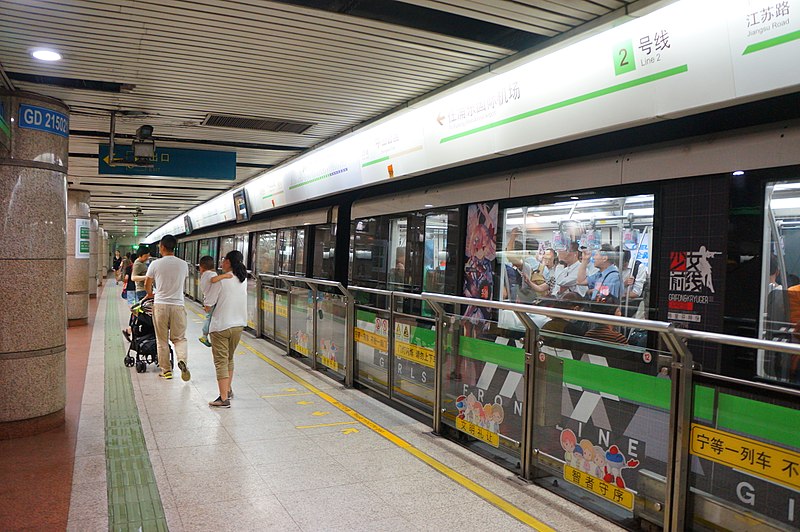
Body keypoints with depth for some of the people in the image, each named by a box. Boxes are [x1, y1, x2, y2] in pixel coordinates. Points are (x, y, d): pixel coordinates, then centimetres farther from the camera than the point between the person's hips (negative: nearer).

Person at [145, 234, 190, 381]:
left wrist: (150, 294, 29)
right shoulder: (183, 265, 0)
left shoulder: (155, 264, -5)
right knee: (179, 338, 11)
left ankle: (166, 370, 15)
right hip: (178, 305, 1)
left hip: (160, 305, -1)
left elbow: (147, 285, 7)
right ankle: (182, 359, -15)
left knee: (162, 340, 10)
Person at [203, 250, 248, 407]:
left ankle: (224, 399, -2)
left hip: (220, 326, -6)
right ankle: (228, 390, 36)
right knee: (229, 359, 23)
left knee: (221, 361, -1)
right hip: (238, 325, 6)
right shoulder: (243, 280, 3)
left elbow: (208, 307, -13)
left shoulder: (220, 280, -15)